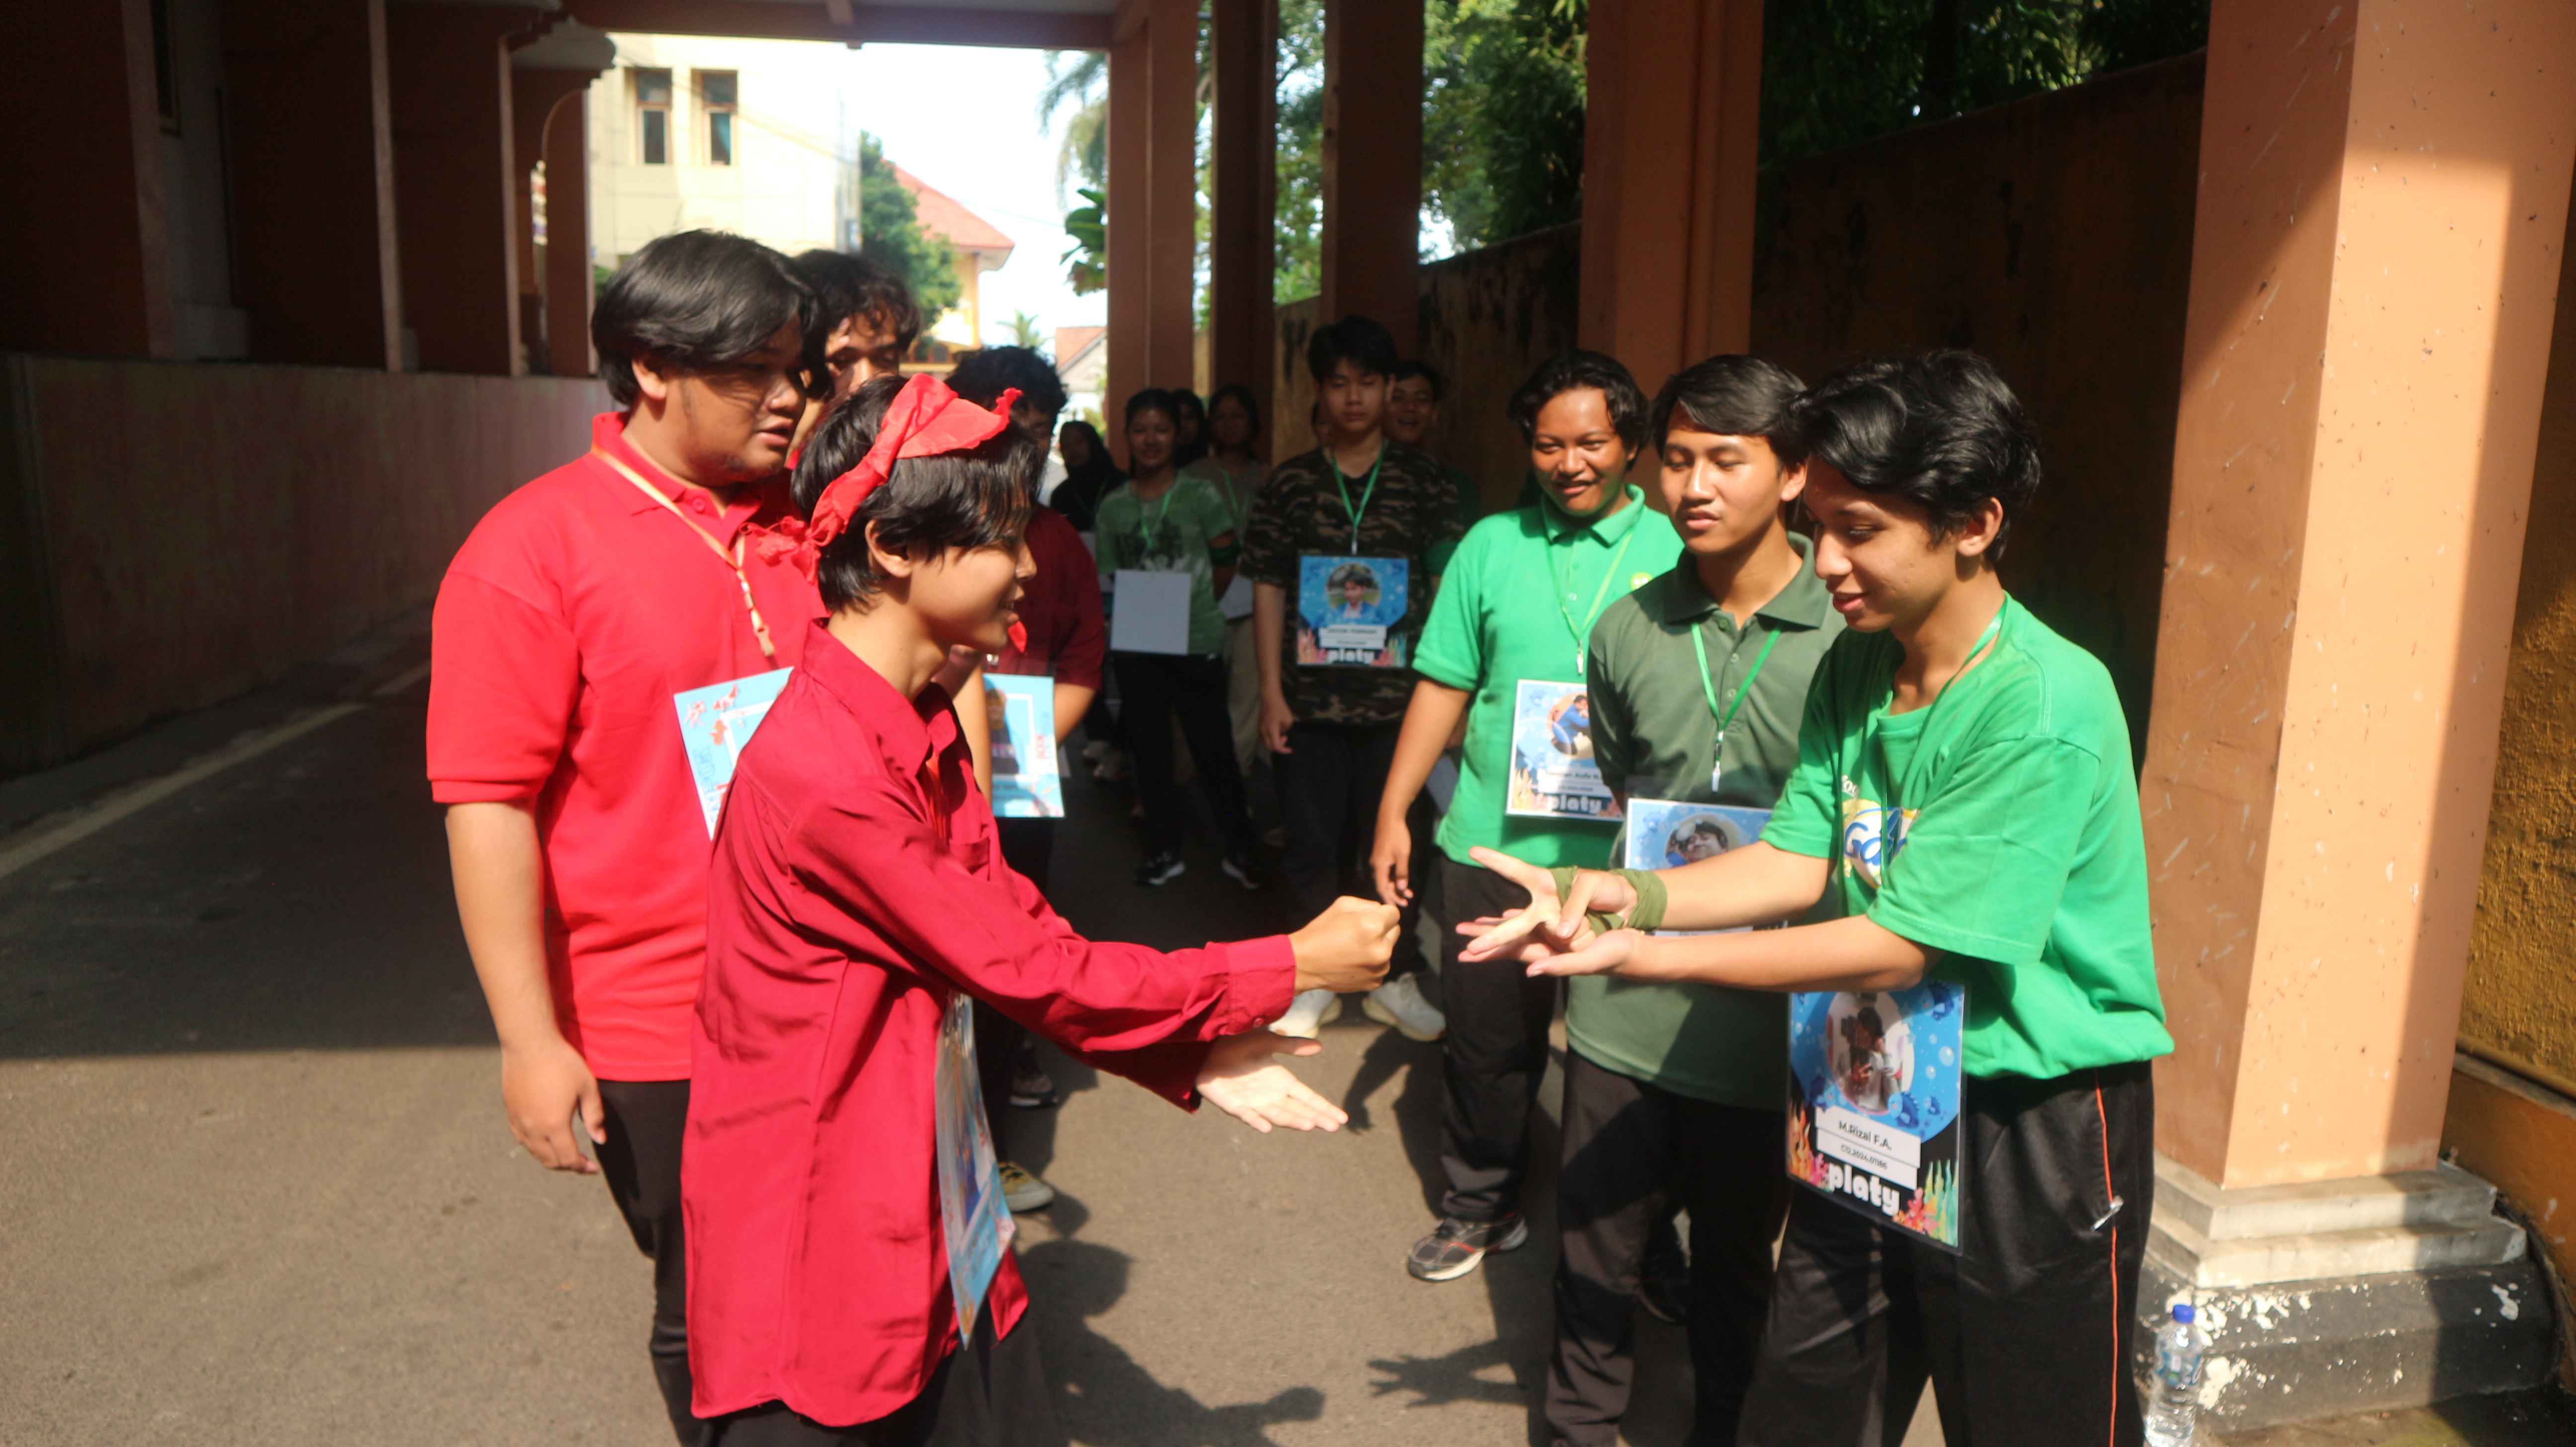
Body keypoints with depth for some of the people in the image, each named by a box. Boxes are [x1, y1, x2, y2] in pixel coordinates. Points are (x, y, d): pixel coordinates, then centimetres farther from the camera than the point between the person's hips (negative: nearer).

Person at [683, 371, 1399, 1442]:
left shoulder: (928, 729, 5)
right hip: (817, 1237, -8)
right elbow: (1031, 971, -20)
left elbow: (1019, 927, 6)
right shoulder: (822, 768, -26)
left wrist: (1194, 1053, -4)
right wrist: (1288, 967, -12)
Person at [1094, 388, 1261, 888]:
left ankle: (1239, 848, 15)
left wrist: (1194, 607, 4)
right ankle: (1165, 849, 22)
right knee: (1149, 748, 10)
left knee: (1214, 748, 0)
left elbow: (1227, 564, 3)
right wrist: (1122, 607, -3)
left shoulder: (1200, 496, -3)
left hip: (1196, 642, -3)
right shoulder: (1113, 507, 7)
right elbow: (1112, 578, 13)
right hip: (1135, 646, 3)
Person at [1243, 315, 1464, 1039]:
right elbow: (1268, 590, 4)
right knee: (1310, 844, 6)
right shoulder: (1290, 483, 5)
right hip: (1310, 700, 1)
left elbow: (1445, 591, 4)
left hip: (1397, 699, 0)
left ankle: (1393, 976, 25)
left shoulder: (1424, 482, 4)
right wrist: (1272, 693, -2)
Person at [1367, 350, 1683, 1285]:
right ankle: (1478, 1208, 32)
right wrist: (1393, 811, 4)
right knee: (1486, 1038, 12)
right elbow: (1444, 688, 7)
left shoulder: (1675, 552, 0)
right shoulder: (1491, 546, 6)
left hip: (1627, 853, -2)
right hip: (1493, 844, 2)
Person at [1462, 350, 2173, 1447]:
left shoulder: (2046, 709, -24)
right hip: (1877, 1100, 7)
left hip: (2036, 1131, -6)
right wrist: (1628, 894, -16)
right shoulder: (1852, 668, 0)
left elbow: (1896, 946, -24)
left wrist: (1654, 955, -23)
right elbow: (1798, 860, -1)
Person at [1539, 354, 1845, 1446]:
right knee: (1597, 1245, 14)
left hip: (1768, 1018, -2)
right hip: (1626, 1007, 3)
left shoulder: (1844, 637, -9)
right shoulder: (1627, 629, 2)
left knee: (1736, 1264, 17)